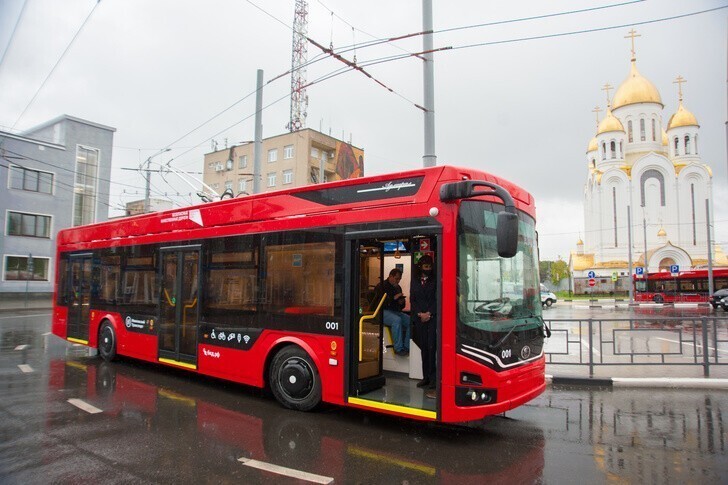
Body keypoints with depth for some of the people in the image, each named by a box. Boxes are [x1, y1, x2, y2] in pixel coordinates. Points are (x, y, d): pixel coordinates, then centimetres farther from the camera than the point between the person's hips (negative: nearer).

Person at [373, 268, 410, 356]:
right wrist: (393, 298, -17)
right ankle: (398, 349, -31)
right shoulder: (381, 286, -1)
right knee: (397, 320, -37)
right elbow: (378, 303, -14)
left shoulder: (398, 288, 20)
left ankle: (407, 347, -16)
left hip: (396, 312, 7)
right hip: (384, 311, -7)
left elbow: (401, 307, 28)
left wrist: (402, 302, 2)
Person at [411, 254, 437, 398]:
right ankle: (426, 377, 14)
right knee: (424, 348, 6)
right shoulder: (415, 281, 14)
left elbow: (437, 299, -2)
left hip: (433, 317, -3)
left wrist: (429, 313, -10)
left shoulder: (435, 281, 4)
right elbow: (413, 300, 10)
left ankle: (433, 381, -7)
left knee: (431, 347, -9)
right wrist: (420, 314, -2)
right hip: (419, 318, 3)